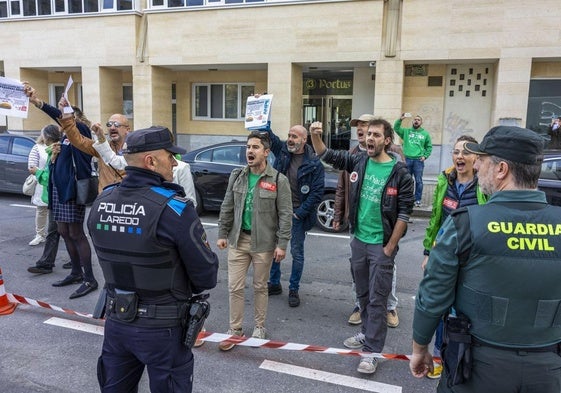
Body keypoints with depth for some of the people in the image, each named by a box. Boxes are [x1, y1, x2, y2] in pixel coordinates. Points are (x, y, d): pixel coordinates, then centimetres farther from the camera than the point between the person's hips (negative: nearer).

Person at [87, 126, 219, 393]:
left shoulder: (101, 202, -3)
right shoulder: (174, 208, -22)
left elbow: (110, 258, 7)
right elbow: (207, 275, -16)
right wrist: (182, 288, 4)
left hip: (115, 321, 6)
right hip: (161, 328, -5)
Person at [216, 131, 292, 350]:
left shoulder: (279, 180, -10)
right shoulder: (237, 176, 3)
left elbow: (285, 215, -9)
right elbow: (227, 208, 9)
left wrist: (282, 244, -12)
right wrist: (222, 234, 6)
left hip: (263, 242, -3)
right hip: (238, 240, 3)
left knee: (260, 287, 12)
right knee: (234, 287, 6)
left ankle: (259, 327, 30)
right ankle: (235, 329, 22)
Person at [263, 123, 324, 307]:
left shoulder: (314, 163, -10)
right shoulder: (282, 150, 2)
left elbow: (317, 192, -12)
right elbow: (268, 135, -1)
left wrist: (299, 213, -14)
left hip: (297, 213, -4)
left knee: (297, 253, 6)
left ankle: (294, 290, 21)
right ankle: (274, 284, 30)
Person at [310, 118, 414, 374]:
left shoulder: (400, 173, -11)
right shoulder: (358, 162, 2)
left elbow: (404, 214, -10)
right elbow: (325, 155, 6)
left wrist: (389, 248, -10)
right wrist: (315, 136, -15)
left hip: (381, 245, -5)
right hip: (358, 240, 5)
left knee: (377, 298, 2)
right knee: (362, 293, 19)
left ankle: (371, 350, 10)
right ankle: (367, 332, 37)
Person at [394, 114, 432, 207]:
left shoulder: (425, 133, 8)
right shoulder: (406, 131, 9)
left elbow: (429, 147, 10)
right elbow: (396, 128, -3)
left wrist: (425, 156, -2)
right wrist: (400, 119, -16)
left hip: (419, 160, -1)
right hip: (407, 159, 1)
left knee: (418, 181, 0)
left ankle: (418, 200, 8)